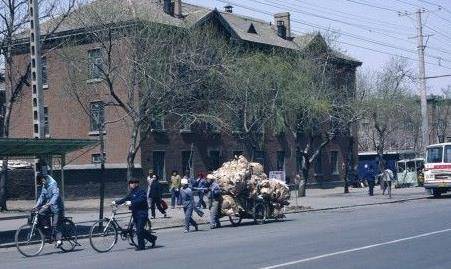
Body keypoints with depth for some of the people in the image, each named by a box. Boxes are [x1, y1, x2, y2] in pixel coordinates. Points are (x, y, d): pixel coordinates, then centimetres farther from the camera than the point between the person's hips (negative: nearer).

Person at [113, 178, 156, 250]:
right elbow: (125, 199, 14)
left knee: (139, 230, -9)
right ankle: (152, 238, 27)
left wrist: (131, 203, -32)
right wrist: (116, 202, 2)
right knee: (140, 230, 10)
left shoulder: (141, 191, -10)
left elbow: (141, 200, -24)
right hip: (135, 213, 8)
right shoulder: (131, 192, 16)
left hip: (142, 213, -8)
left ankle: (141, 246, 1)